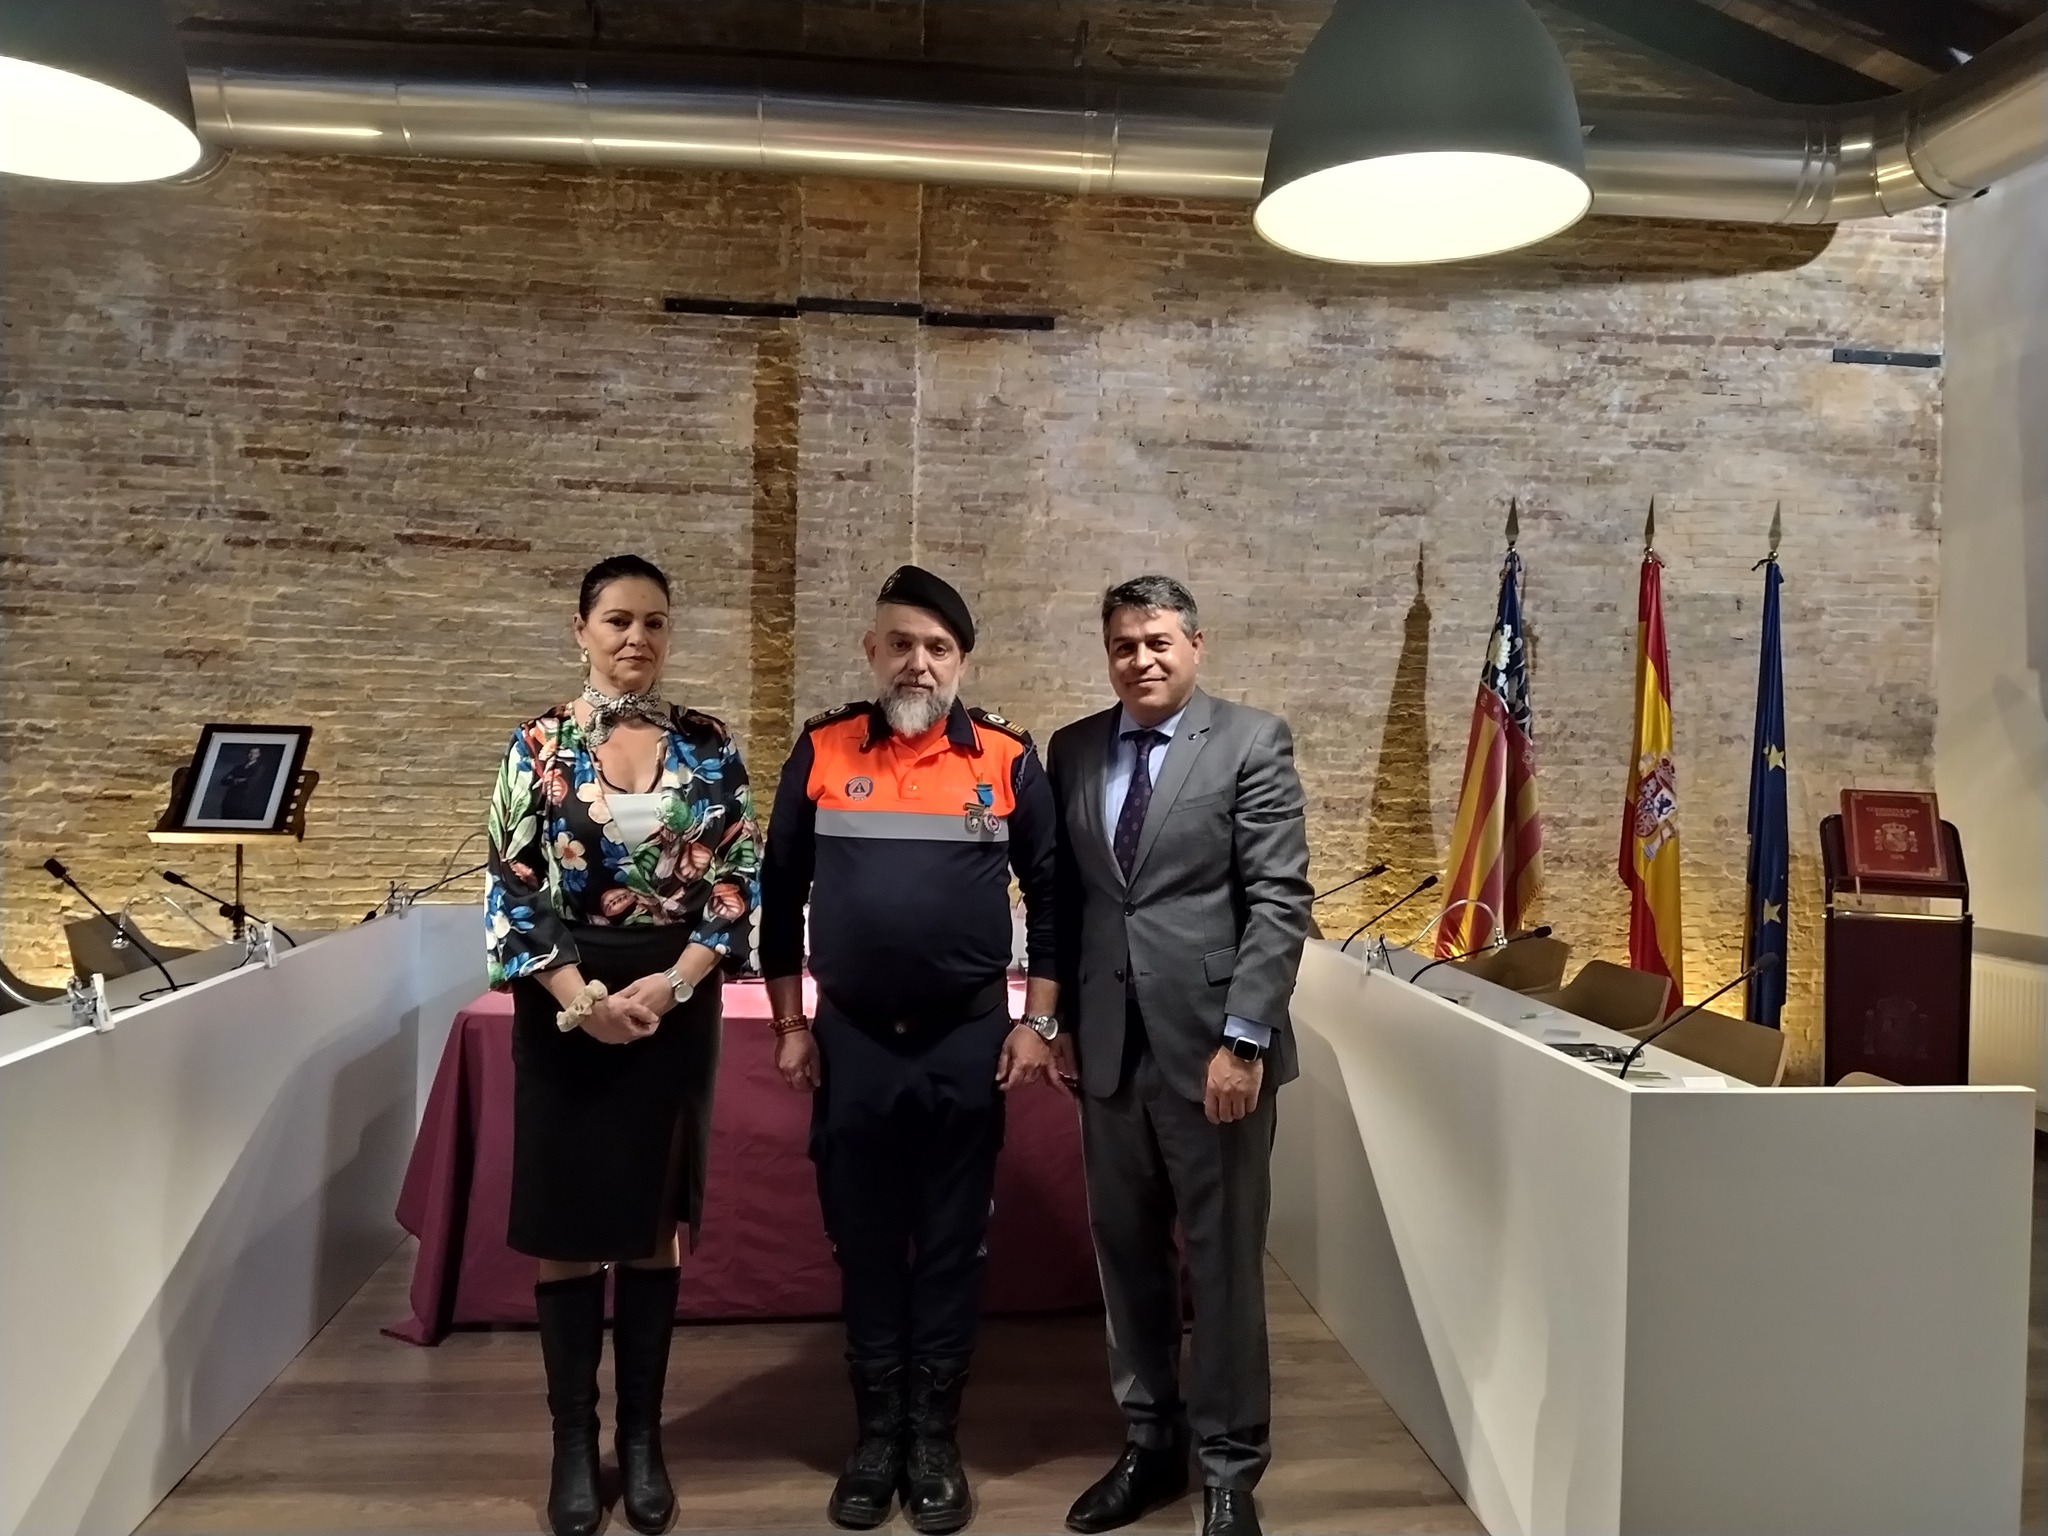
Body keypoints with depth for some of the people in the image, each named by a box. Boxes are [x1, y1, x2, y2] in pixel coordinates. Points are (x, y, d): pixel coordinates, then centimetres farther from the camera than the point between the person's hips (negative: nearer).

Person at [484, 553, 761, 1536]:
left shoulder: (709, 749, 2)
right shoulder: (539, 746, -1)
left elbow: (740, 883, -1)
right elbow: (510, 891, -4)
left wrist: (669, 986, -12)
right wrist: (581, 998, -13)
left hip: (676, 1004, 1)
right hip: (564, 1006, -1)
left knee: (653, 1227, 9)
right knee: (567, 1230, 6)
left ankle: (642, 1438, 22)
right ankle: (574, 1442, 21)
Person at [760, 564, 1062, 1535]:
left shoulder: (1008, 759, -3)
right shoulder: (822, 753, -1)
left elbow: (1048, 893, 3)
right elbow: (781, 893, 5)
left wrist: (1037, 1023, -2)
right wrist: (790, 1026, 3)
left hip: (969, 1040, -1)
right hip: (852, 1042, 1)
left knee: (952, 1244, 9)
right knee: (863, 1242, 11)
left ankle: (935, 1437, 24)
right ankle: (875, 1434, 27)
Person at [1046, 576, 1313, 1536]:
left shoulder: (1252, 742, -4)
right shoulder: (1072, 751, 9)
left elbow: (1280, 902, -9)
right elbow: (1063, 895, 12)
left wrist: (1243, 1038, -15)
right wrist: (1058, 1016, 7)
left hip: (1210, 1044, -4)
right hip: (1108, 1047, 4)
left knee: (1224, 1263, 6)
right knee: (1127, 1255, 14)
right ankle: (1149, 1443, 31)